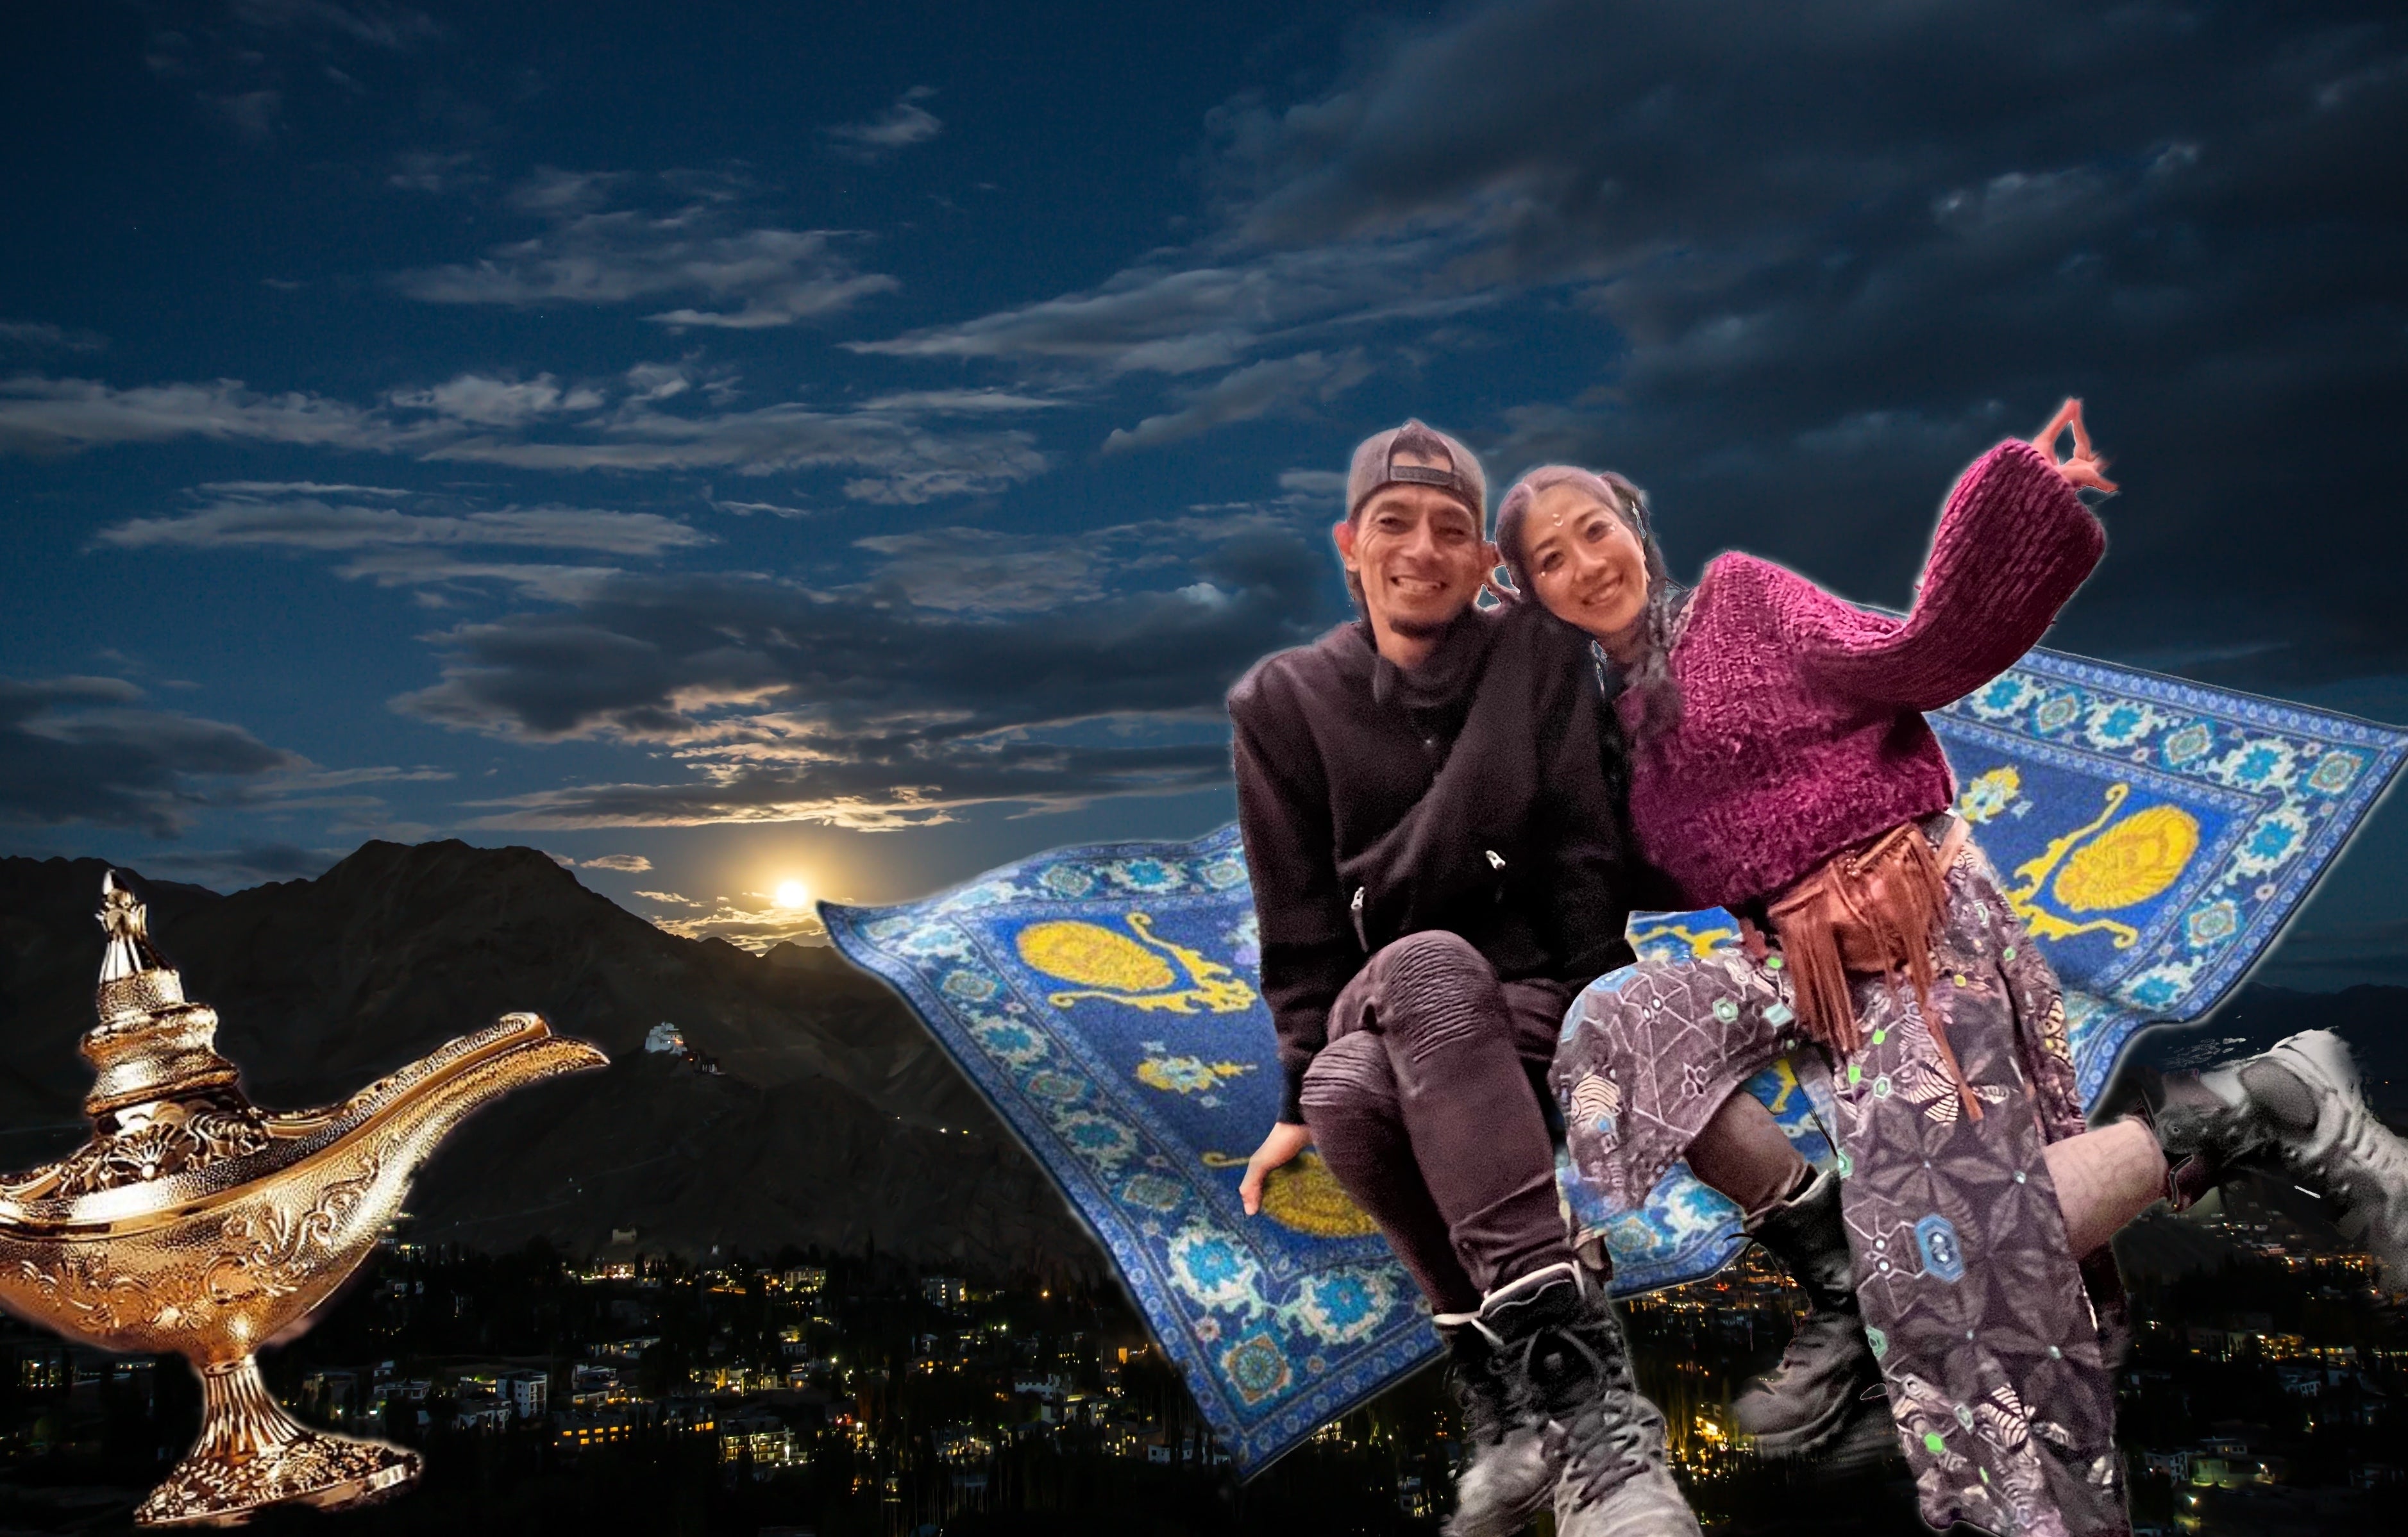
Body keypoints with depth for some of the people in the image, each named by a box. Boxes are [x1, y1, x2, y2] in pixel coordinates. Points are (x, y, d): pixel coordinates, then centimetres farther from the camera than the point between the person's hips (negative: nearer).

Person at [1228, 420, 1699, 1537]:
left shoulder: (1539, 662, 6)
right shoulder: (1284, 702, 8)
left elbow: (1582, 861, -1)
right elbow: (1300, 923, 5)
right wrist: (1301, 1091, -5)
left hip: (1535, 1022, -1)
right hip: (1386, 1022, 1)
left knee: (1426, 966, -37)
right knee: (1347, 1092, -36)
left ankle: (1511, 1396, -36)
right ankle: (1575, 1379, -30)